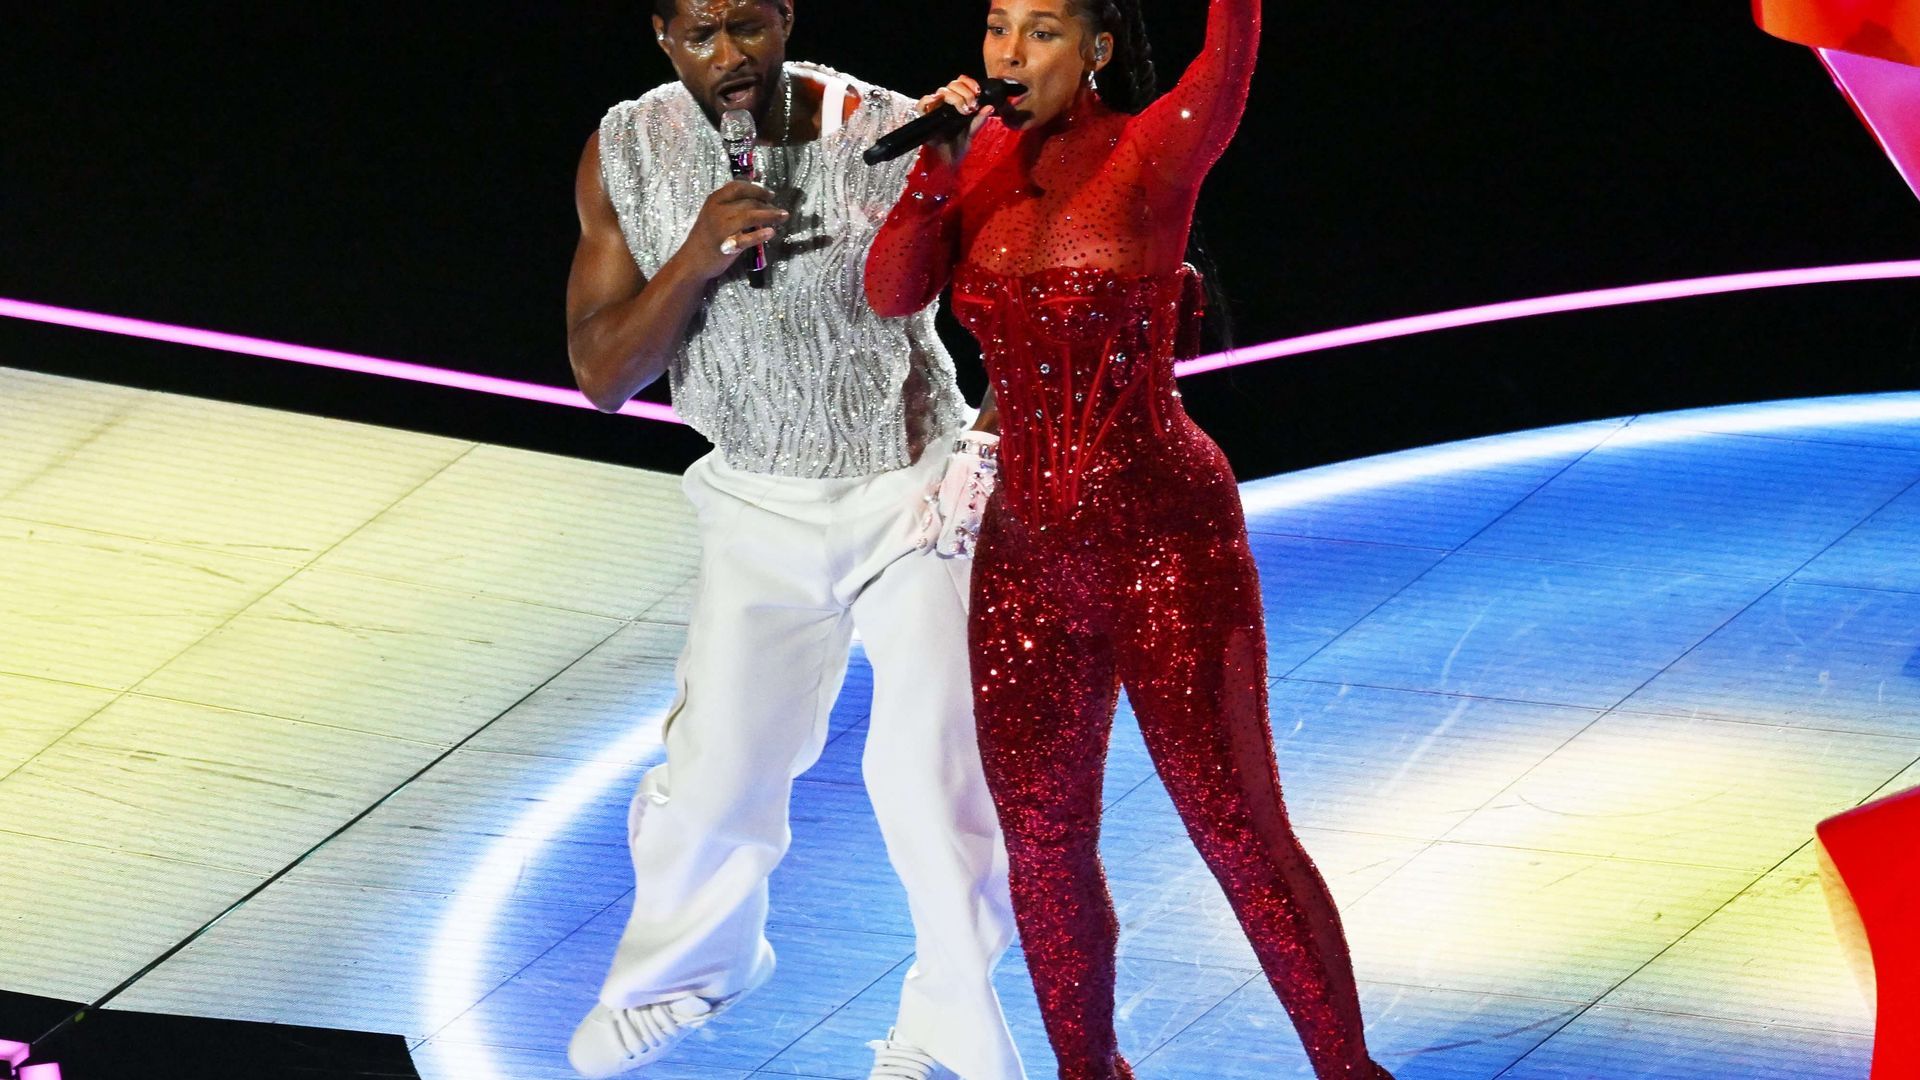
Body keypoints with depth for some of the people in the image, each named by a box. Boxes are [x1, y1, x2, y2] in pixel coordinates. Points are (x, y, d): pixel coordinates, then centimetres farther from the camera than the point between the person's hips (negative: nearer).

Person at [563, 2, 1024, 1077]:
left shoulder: (891, 134, -19)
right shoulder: (627, 153, -9)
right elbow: (602, 374, -9)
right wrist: (695, 260, -24)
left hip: (914, 484, -3)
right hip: (761, 508, 3)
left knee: (934, 773, -10)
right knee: (718, 769, 9)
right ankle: (682, 972, 38)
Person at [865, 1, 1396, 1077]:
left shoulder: (1152, 155, -12)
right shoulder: (989, 153, 4)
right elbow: (893, 292, -6)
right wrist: (939, 171, -20)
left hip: (1166, 542, -6)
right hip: (1027, 547, 6)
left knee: (1239, 834, -1)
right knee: (1043, 841, 13)